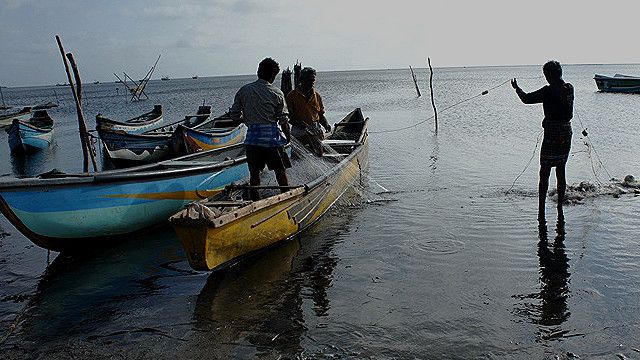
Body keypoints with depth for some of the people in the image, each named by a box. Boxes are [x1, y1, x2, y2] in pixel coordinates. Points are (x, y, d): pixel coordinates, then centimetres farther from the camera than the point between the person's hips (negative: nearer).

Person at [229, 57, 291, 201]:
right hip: (272, 138, -2)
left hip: (252, 138, 3)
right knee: (280, 171, 11)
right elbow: (283, 120, -3)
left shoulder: (244, 90, 2)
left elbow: (234, 114, 6)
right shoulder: (277, 93, -6)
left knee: (254, 173, 10)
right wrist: (288, 136, 11)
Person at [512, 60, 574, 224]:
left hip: (552, 135, -7)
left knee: (544, 174, -1)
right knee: (561, 172, 15)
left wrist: (517, 88, 7)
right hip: (566, 133, 7)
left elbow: (527, 99, -10)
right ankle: (560, 209, 22)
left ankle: (541, 212, 0)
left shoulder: (549, 91, -16)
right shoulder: (569, 88, 5)